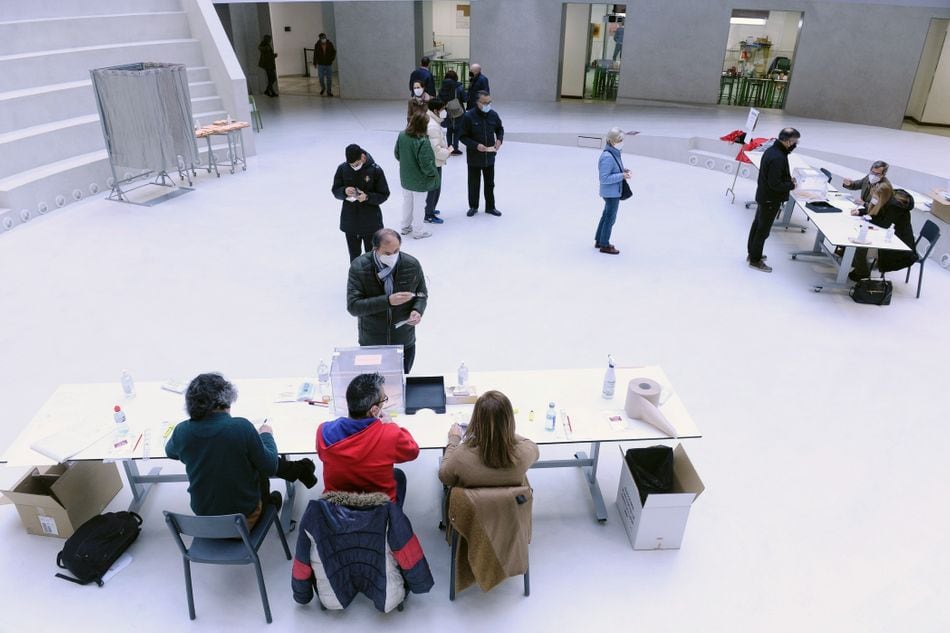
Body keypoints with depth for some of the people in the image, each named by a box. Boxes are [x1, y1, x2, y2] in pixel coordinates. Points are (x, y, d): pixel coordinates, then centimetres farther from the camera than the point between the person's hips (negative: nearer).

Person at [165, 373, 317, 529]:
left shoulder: (182, 431, -14)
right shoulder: (241, 427, -25)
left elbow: (170, 453, 11)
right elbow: (269, 468, -14)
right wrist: (266, 435, 2)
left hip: (203, 514, 4)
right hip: (245, 514, -4)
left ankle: (297, 469, 39)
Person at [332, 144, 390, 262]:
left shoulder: (375, 170, -13)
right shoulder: (342, 168, -5)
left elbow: (384, 195, -7)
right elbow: (335, 191, 5)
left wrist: (367, 197, -24)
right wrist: (344, 191, -18)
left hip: (370, 222, -2)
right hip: (349, 221, 3)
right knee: (354, 255, 15)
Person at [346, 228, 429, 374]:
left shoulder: (412, 265, -14)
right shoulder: (359, 267, -19)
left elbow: (422, 294, 2)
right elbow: (353, 306, -24)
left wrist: (418, 310, -21)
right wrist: (388, 301, -35)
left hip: (404, 342, 1)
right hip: (371, 344, -1)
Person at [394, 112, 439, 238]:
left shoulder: (402, 135, -9)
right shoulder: (422, 142, -29)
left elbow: (397, 153, 4)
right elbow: (425, 164, -26)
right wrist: (434, 173, -7)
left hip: (405, 178, 7)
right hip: (419, 180, -6)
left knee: (407, 202, 23)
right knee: (419, 205, 10)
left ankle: (405, 227, 38)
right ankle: (418, 231, 24)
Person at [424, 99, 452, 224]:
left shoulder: (431, 121, 7)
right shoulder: (433, 126, -27)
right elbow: (435, 148, -30)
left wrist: (446, 148, 10)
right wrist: (447, 153, -16)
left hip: (433, 162, 10)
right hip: (434, 163, -10)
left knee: (433, 187, 23)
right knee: (434, 188, 2)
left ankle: (429, 209, 39)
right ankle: (429, 215, 13)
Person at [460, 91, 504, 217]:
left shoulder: (493, 115, -4)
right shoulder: (468, 116, -15)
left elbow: (499, 129, 13)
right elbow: (462, 136, -11)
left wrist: (499, 139, -8)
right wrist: (476, 145, -23)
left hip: (489, 156, 3)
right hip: (474, 157, -3)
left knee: (490, 183, 14)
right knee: (473, 183, 11)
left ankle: (490, 207, 29)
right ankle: (473, 206, 29)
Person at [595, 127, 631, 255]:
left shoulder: (615, 153, 3)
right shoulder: (608, 157, -26)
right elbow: (604, 178, -26)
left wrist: (623, 172, 0)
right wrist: (621, 176, -23)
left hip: (613, 192, 10)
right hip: (611, 193, -10)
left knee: (606, 216, 21)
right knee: (610, 218, 4)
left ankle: (599, 241, 35)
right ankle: (604, 245, 19)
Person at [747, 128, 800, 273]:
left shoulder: (772, 150, 2)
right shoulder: (778, 158, -28)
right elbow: (775, 184, -27)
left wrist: (788, 179, 4)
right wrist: (791, 185, -13)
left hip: (763, 195, 10)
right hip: (771, 199, -10)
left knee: (757, 224, 20)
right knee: (763, 230, 2)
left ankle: (753, 253, 35)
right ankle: (755, 260, 14)